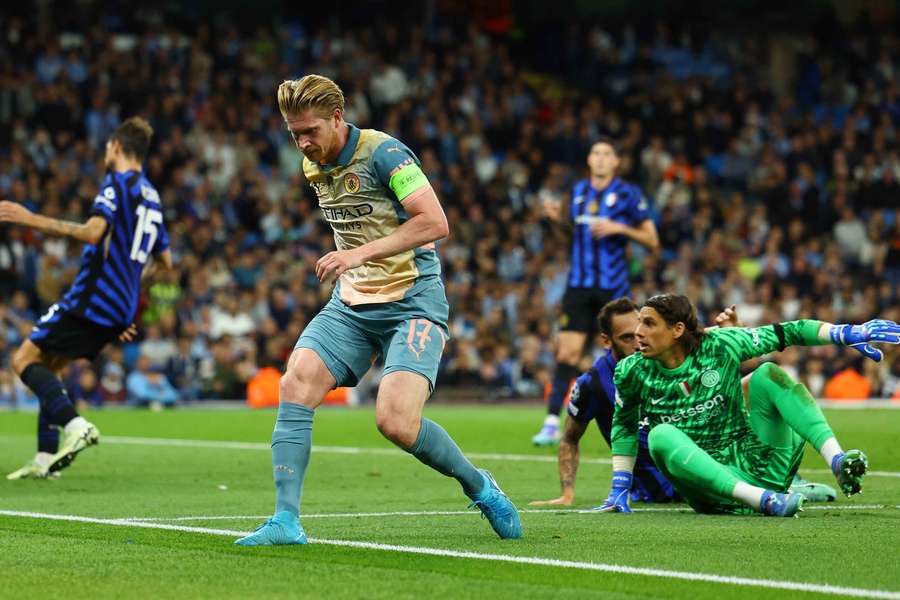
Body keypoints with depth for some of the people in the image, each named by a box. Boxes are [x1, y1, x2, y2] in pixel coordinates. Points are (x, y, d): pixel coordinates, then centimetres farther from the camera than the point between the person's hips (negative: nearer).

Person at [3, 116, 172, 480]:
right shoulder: (151, 196, 19)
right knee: (46, 366, 18)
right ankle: (46, 457, 10)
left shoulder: (117, 183, -8)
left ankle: (75, 425, -23)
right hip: (121, 311, 9)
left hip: (92, 299, -9)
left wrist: (33, 220, -25)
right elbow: (164, 261, 24)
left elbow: (93, 232, -24)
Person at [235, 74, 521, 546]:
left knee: (396, 422, -22)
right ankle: (286, 521, -14)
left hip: (412, 301, -7)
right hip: (351, 304, 7)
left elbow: (435, 223, -22)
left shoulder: (383, 153, -14)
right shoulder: (314, 167, 10)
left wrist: (361, 254, -26)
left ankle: (480, 487, 6)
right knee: (295, 385, -17)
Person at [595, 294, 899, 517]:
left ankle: (838, 462, -31)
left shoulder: (719, 346, -4)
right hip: (711, 489, 0)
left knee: (768, 374, -15)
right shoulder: (632, 372, -1)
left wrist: (845, 334, -14)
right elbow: (624, 427, 14)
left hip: (758, 465, 0)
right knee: (661, 435, -30)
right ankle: (764, 500, -43)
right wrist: (619, 490, 13)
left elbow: (785, 334, -4)